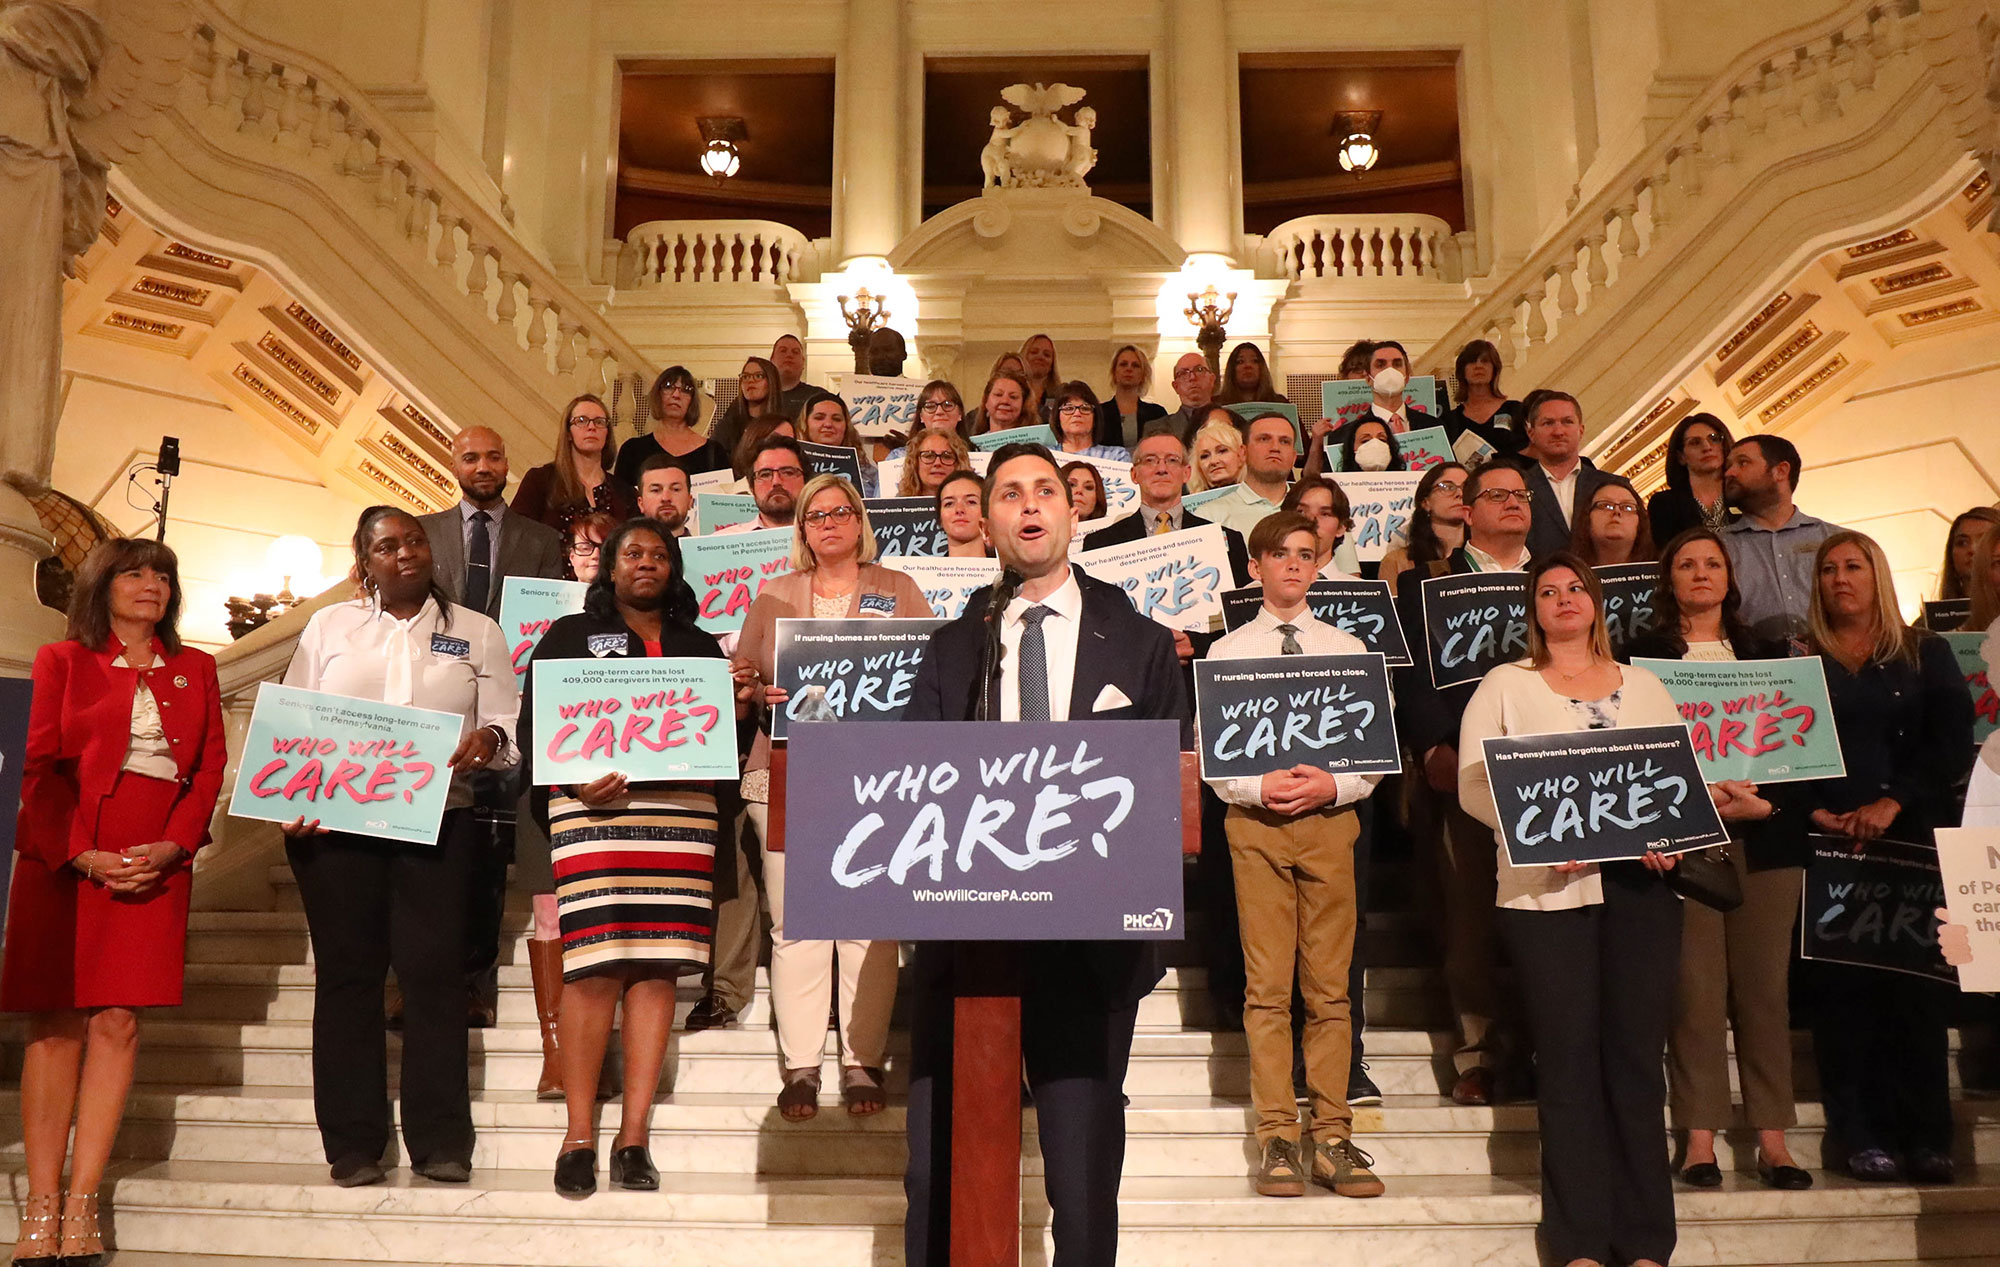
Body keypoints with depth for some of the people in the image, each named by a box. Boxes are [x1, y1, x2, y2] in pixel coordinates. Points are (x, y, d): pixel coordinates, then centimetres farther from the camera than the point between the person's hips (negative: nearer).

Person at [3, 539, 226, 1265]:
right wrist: (81, 854, -12)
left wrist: (173, 844, -7)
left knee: (117, 1022, -4)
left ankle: (82, 1206, -2)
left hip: (156, 860, 2)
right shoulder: (62, 661, 10)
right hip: (63, 859, -1)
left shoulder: (195, 669, 16)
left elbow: (211, 767, 9)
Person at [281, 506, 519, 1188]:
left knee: (433, 969, -6)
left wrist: (486, 739, -18)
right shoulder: (329, 626, 15)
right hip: (334, 822, 1)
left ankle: (440, 1143, -2)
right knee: (346, 970, 0)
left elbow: (507, 725, 5)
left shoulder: (477, 632, 13)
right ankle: (353, 1145, 5)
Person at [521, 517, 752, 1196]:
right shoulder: (570, 634, 14)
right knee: (595, 966, -11)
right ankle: (579, 1137, -3)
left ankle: (634, 1137, 0)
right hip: (593, 807, -3)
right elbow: (532, 723, 5)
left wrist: (740, 705, -2)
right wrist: (575, 781, -12)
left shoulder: (701, 646, 23)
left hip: (682, 812, 3)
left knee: (657, 966, -3)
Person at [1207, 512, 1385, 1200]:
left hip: (1330, 821, 1)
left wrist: (1332, 786, -11)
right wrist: (1258, 788, -15)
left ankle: (1331, 1137, 9)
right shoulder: (1228, 652, 7)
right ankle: (1278, 1139, 4)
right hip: (1254, 822, -1)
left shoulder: (1347, 649, 10)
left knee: (1329, 985, 3)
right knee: (1267, 986, -1)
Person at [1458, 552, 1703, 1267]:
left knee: (1638, 1053, 2)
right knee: (1569, 1058, -1)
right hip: (1548, 887, -2)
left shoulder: (1643, 685, 18)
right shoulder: (1506, 685, 8)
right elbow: (1474, 785, -2)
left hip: (1640, 881, 3)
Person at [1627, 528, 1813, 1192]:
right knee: (1696, 985, -4)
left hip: (1766, 835, 3)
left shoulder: (1766, 654, 17)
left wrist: (1765, 800, -7)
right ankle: (1700, 1136, 2)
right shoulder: (1644, 656, 8)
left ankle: (1772, 1137, 9)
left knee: (1765, 984, 2)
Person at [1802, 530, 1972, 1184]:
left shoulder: (1926, 655, 12)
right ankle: (1861, 1135, 2)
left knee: (1916, 984, -2)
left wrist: (1893, 802, -11)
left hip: (1911, 838, 1)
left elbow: (1951, 742, 1)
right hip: (1827, 843, 0)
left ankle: (1925, 1137, 3)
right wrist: (1814, 812, -11)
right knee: (1842, 984, -3)